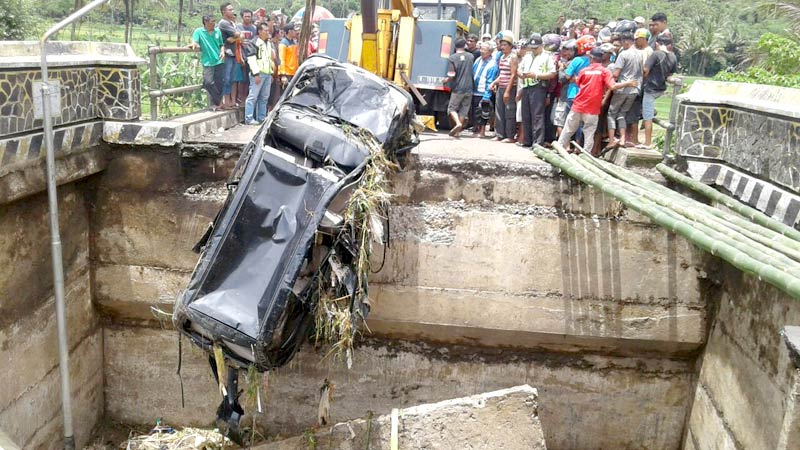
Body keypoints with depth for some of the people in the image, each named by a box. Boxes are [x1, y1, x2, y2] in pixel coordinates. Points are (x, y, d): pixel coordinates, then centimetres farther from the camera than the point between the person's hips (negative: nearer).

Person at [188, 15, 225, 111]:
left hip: (219, 61, 3)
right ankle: (219, 102, 1)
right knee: (209, 82, -15)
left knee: (219, 83, 2)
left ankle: (216, 103, 14)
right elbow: (195, 43, -4)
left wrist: (222, 51, 0)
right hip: (207, 62, -3)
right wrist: (193, 45, -27)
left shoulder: (217, 31, 12)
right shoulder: (199, 31, 3)